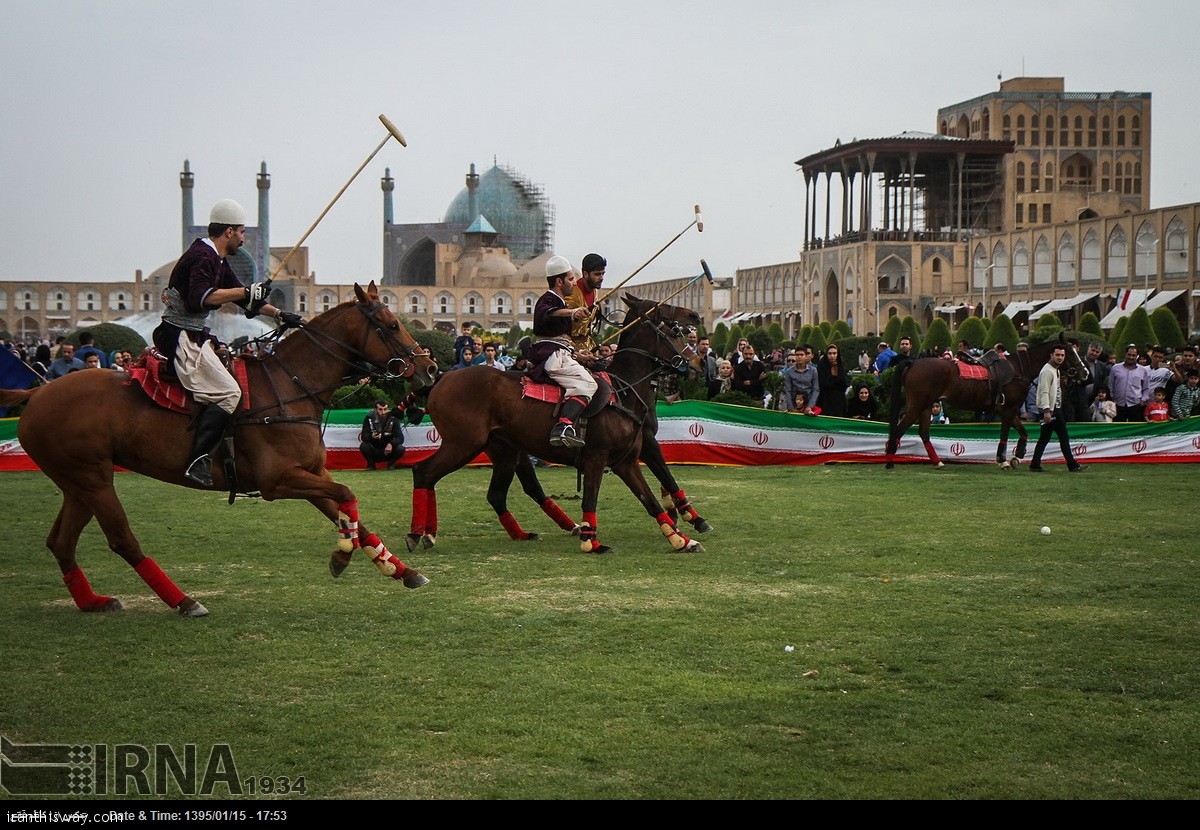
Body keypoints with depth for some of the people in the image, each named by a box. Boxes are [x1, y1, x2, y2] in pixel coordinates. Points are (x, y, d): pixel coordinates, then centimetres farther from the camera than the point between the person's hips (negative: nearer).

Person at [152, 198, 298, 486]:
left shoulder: (217, 259, 18)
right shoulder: (203, 256, -14)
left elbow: (242, 297, 27)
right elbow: (200, 297, -31)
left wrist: (280, 314, 22)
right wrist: (247, 293, -29)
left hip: (195, 337, 11)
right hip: (182, 338, -11)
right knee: (228, 393, -21)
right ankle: (198, 460, -27)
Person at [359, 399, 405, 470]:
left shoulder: (393, 418, -9)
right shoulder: (369, 418, -9)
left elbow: (400, 438, -17)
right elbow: (363, 437, -16)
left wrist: (391, 444, -38)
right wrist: (371, 437, -40)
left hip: (387, 451, 0)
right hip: (374, 453, 0)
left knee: (400, 449, -28)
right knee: (363, 446, -29)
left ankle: (391, 463, 4)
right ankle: (371, 464, -1)